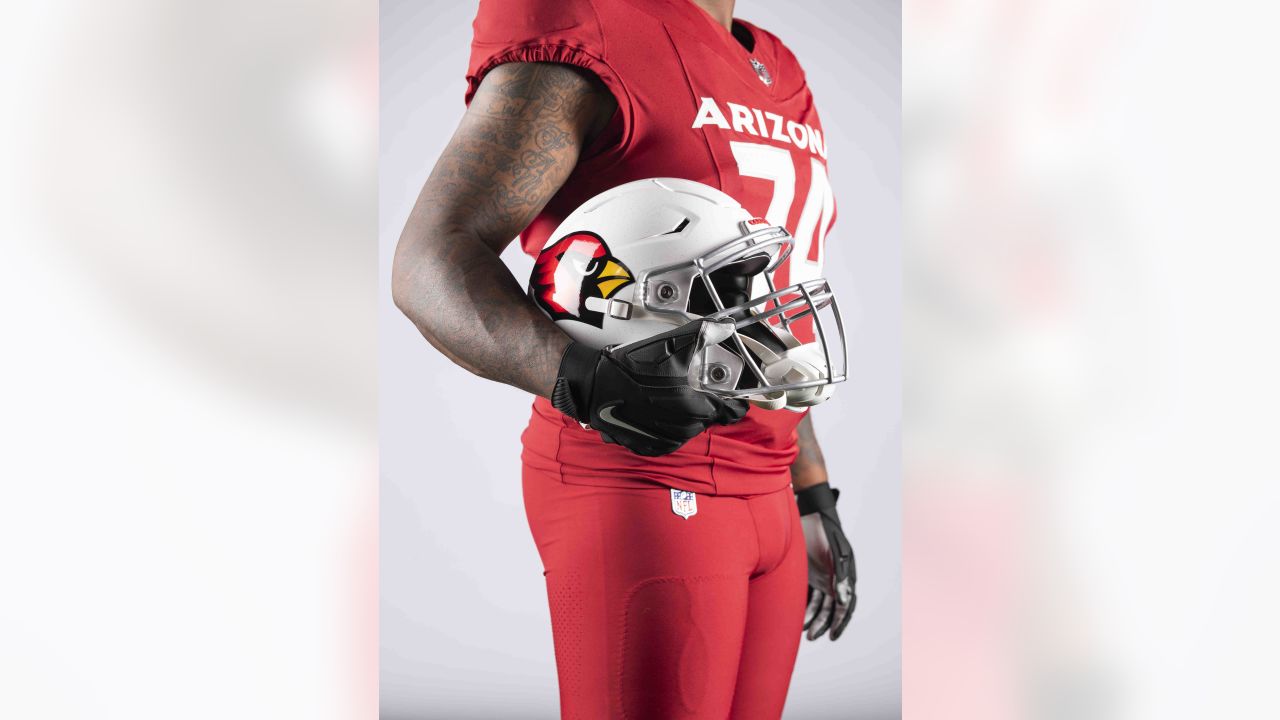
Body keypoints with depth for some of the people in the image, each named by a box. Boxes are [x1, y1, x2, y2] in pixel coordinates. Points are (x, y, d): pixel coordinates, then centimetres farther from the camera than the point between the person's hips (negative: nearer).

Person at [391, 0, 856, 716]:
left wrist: (814, 499, 22)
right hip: (639, 495, -8)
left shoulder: (782, 77, 16)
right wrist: (585, 378, -33)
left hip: (764, 505, 8)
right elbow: (431, 261, -16)